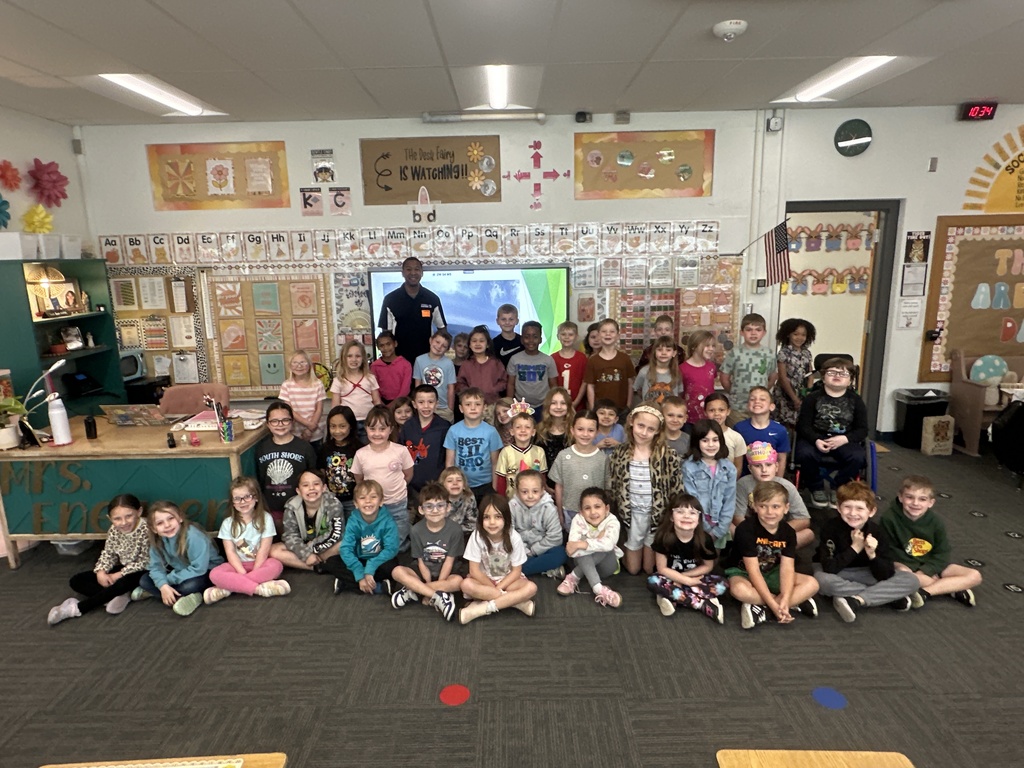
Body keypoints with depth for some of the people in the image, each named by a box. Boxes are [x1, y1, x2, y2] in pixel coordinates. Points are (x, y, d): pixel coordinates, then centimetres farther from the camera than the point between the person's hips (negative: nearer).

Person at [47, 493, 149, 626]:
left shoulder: (146, 530, -26)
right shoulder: (114, 530, -7)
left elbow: (144, 562, -22)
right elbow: (108, 554, 3)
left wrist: (117, 576, -20)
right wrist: (101, 572, -17)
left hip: (141, 571, -7)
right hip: (121, 569, 8)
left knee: (122, 583, -39)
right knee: (76, 581, -2)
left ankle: (76, 609, -23)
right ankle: (118, 596, -21)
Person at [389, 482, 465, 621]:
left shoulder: (455, 529, -15)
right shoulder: (417, 530, -9)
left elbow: (449, 561, -14)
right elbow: (421, 561, -6)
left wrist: (435, 586, -18)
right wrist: (430, 584, -17)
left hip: (446, 574, -2)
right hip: (425, 573, 2)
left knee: (458, 581, -34)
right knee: (397, 571, -23)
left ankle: (412, 591, -22)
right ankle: (438, 597, -31)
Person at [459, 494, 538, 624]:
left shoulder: (514, 537, -18)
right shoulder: (477, 536, -19)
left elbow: (516, 571, -11)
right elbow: (474, 570, -15)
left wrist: (497, 589, -20)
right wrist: (496, 590, -18)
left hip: (507, 580, 0)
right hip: (484, 579, 0)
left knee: (531, 588, -28)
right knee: (467, 585, -32)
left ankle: (481, 609, -28)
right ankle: (515, 601, -23)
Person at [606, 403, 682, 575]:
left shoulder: (667, 456, -13)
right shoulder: (619, 454, -8)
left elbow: (676, 489, -8)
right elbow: (610, 488, -1)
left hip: (657, 514, -1)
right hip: (631, 514, 1)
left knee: (650, 568, 12)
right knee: (632, 568, 13)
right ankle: (622, 549, 43)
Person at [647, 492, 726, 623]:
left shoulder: (704, 540, -18)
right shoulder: (664, 537, -23)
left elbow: (707, 566, -3)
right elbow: (662, 568, -16)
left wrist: (684, 576, -14)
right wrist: (687, 581, -21)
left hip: (694, 578, 2)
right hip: (671, 578, -2)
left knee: (720, 585, -22)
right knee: (653, 581, -33)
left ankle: (671, 597, -24)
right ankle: (704, 605, -29)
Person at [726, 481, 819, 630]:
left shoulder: (788, 533, -9)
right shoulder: (746, 529, -25)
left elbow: (787, 568, -18)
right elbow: (753, 570, -25)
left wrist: (783, 602, -34)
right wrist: (774, 604, -31)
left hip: (771, 573, 5)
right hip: (742, 572, -5)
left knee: (812, 584, -16)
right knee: (739, 590, -39)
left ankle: (761, 607, -24)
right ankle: (796, 603, -21)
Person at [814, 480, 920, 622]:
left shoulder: (876, 531, -15)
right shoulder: (831, 527, -23)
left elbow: (886, 576, -16)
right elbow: (829, 568, -30)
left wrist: (872, 555, -34)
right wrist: (854, 548, -29)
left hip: (864, 574, 3)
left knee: (911, 580, -16)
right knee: (823, 581, -39)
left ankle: (856, 601, -27)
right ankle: (888, 596, -22)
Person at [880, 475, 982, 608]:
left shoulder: (935, 522, -7)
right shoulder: (890, 518, -18)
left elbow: (942, 555, -5)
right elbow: (891, 550, -13)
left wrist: (922, 572, -20)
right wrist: (915, 572, -19)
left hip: (931, 566, 4)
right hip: (906, 565, -4)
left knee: (975, 576, -11)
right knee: (901, 572, -38)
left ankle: (924, 592, -25)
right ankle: (954, 589, -22)